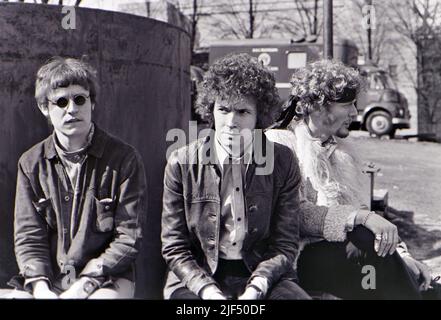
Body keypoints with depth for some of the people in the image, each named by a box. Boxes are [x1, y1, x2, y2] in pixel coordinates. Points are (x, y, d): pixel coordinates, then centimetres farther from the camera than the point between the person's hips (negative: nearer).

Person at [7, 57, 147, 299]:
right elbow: (28, 235, 3)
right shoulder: (31, 163, 6)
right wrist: (40, 286, -13)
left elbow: (129, 238, -7)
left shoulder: (124, 159, -4)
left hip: (106, 279, -2)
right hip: (48, 280, 2)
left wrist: (84, 285, -15)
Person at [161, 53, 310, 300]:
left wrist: (255, 288, -15)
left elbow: (285, 246, 1)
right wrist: (208, 290, -15)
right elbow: (174, 248, 0)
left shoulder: (283, 162, -1)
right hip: (197, 278, -1)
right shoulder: (181, 163, -3)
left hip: (263, 276, 1)